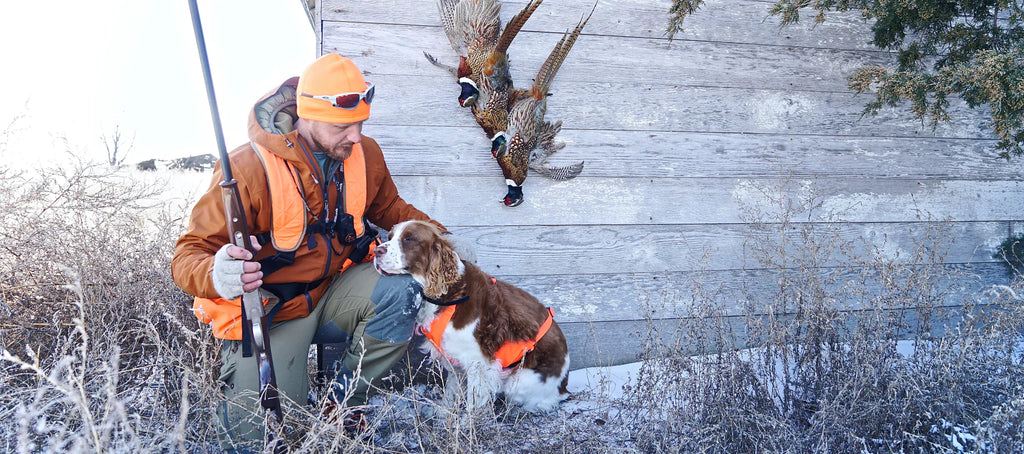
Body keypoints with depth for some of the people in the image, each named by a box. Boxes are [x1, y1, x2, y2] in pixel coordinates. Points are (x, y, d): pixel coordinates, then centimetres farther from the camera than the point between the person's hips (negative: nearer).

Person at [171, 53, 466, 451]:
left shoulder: (364, 154, -5)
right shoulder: (249, 169, -23)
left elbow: (388, 208, 16)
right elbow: (188, 256, -21)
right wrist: (216, 275, -46)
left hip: (334, 290, 5)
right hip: (269, 313, -4)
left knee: (400, 292, -27)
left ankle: (344, 402, -4)